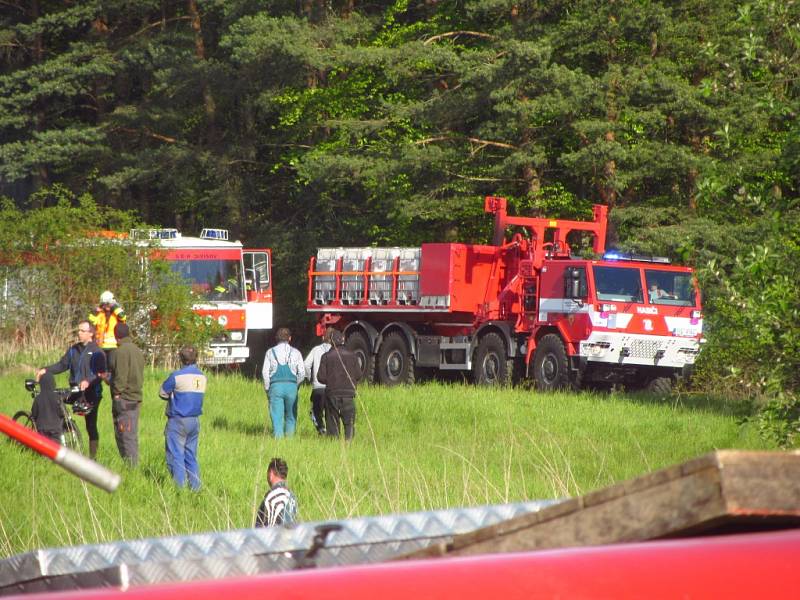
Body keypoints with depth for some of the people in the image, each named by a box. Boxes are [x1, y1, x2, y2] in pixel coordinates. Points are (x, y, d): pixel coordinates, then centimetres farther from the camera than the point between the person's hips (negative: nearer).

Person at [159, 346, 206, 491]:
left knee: (176, 455, -3)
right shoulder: (202, 377, 4)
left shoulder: (177, 376, -14)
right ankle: (195, 486, 13)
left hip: (178, 420, -6)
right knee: (191, 456, 14)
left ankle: (179, 488, -6)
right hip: (195, 421, 6)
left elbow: (163, 393, -4)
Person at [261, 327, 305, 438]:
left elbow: (265, 372, 1)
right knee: (291, 416, 10)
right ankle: (290, 437, 4)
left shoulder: (270, 352, 6)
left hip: (276, 385, 0)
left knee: (277, 417, -1)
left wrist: (267, 389, 9)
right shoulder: (295, 352, 7)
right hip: (291, 386, 1)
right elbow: (302, 373, 3)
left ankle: (278, 437, -10)